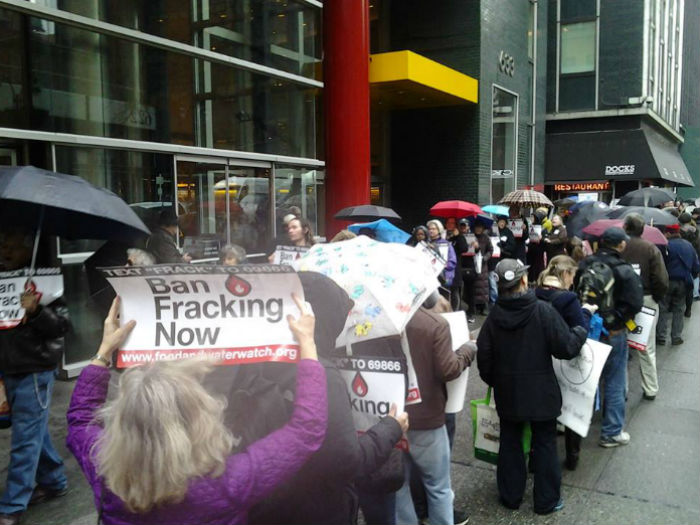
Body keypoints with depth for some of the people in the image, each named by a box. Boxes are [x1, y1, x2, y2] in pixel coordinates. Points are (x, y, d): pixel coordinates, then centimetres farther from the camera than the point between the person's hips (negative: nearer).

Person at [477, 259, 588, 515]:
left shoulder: (494, 316, -8)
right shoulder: (543, 310, -18)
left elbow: (483, 357, -4)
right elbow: (566, 347, -16)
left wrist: (493, 381, 15)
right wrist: (582, 331, 4)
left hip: (507, 393, 3)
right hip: (541, 392, -3)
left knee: (510, 443, 16)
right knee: (544, 444, 13)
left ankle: (510, 496, 28)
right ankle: (547, 500, 24)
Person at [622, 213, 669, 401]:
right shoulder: (651, 249, -8)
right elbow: (662, 281, -12)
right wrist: (657, 299, 4)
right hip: (647, 301, 1)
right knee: (647, 349, 14)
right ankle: (650, 390, 22)